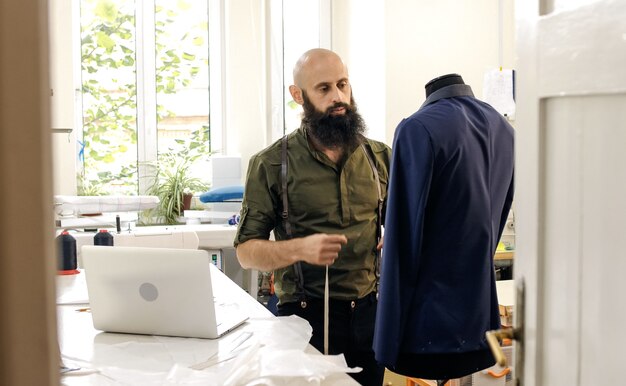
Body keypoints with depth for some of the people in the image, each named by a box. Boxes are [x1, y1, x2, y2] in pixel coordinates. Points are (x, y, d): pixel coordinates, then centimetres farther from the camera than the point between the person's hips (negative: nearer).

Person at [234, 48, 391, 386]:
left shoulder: (380, 157, 6)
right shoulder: (271, 164, -4)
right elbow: (246, 251, -4)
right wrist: (300, 249, -22)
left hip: (368, 311, 3)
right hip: (305, 316, -3)